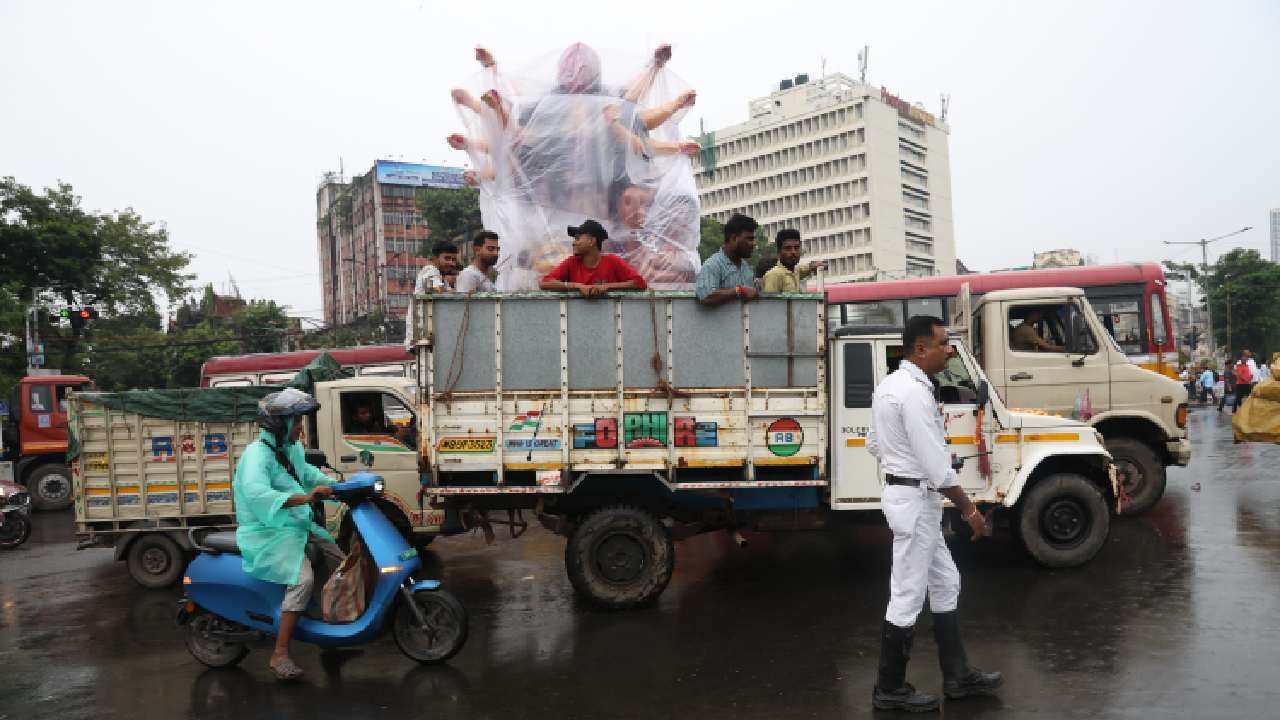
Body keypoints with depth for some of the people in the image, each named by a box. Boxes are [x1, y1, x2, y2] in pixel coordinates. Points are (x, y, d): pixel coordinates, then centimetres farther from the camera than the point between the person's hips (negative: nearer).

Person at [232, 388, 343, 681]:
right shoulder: (257, 454, -21)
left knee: (339, 560, 14)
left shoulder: (292, 448, 7)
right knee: (303, 579, -28)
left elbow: (305, 471, 28)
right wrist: (304, 497, -49)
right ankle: (279, 655, -19)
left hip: (297, 523, 10)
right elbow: (255, 492, -40)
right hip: (267, 533, -10)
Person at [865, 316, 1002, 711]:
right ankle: (890, 689, 14)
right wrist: (969, 510, -13)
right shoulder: (915, 393, -22)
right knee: (908, 597, 1)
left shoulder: (891, 384, 10)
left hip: (904, 493, 10)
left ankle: (957, 674, 30)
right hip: (915, 500, -10)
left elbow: (873, 442, 18)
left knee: (944, 585, 18)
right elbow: (936, 464, -22)